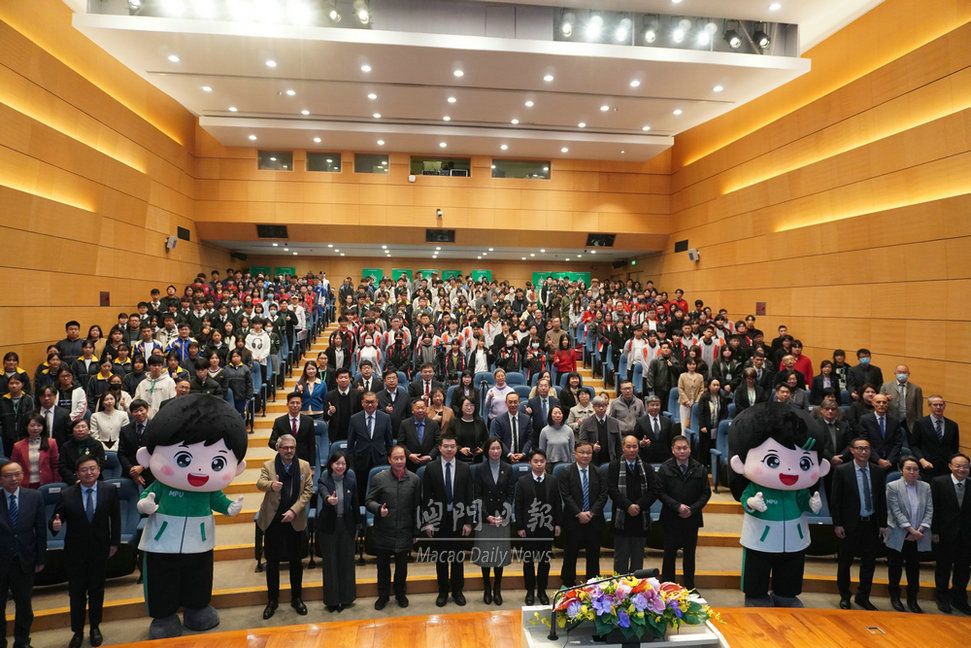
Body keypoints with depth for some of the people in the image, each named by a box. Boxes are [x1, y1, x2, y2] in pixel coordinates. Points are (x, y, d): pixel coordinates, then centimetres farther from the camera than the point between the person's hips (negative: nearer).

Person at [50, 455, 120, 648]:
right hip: (75, 551, 0)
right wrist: (55, 525, -30)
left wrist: (114, 542, -1)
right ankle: (77, 631, 28)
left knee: (96, 590, 14)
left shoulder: (110, 491, -6)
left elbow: (115, 518, -1)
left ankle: (95, 627, 32)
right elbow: (57, 519, -6)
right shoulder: (67, 494, -8)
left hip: (100, 550, 0)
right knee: (76, 592, 10)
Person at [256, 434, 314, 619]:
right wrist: (271, 485, -43)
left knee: (296, 562, 10)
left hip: (295, 521, 1)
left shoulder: (304, 466, 2)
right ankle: (272, 600, 26)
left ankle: (296, 599, 27)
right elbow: (260, 483, -19)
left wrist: (294, 510, -13)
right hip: (273, 521, -1)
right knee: (272, 562, 9)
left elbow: (308, 490, -1)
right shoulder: (268, 465, -1)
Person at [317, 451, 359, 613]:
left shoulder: (351, 481, -1)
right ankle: (332, 599, 19)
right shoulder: (324, 480, -10)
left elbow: (355, 504, 5)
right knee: (330, 562, 6)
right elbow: (324, 493, -32)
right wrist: (329, 499, -55)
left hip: (346, 523, 2)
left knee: (347, 560, 9)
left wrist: (357, 525, 7)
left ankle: (346, 597, 24)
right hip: (328, 525, -2)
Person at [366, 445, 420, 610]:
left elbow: (416, 507, 2)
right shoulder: (379, 478, -6)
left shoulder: (414, 479, -2)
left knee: (402, 565, 15)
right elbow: (368, 501, -1)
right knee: (383, 565, 14)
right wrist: (379, 509, -23)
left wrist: (415, 532, 4)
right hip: (383, 532, 0)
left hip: (404, 532, 1)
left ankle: (401, 593, 37)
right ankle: (383, 595, 35)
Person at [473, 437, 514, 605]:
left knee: (500, 552, 4)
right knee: (485, 553, 2)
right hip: (485, 518, -1)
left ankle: (497, 589, 17)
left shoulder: (508, 469, 4)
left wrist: (502, 515, -8)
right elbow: (477, 496, -2)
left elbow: (511, 494, 2)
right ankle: (487, 589, 17)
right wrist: (487, 516, -11)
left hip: (503, 518, 1)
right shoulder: (480, 470, 0)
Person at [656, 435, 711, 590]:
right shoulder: (665, 469, -4)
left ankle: (690, 587, 26)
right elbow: (660, 492, -6)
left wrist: (692, 509, -10)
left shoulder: (699, 469, 1)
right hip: (671, 519, -2)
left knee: (690, 555, 13)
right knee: (669, 554, 6)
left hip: (692, 519, 2)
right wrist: (678, 506, -16)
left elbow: (706, 493, 2)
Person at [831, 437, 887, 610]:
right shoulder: (842, 470, -7)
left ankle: (863, 597, 27)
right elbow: (835, 500, -6)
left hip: (871, 524, 3)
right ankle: (844, 596, 25)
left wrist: (883, 524, 4)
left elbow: (882, 500, 8)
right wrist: (837, 524, -10)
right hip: (850, 524, -3)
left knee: (869, 563, 11)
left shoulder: (877, 472, 4)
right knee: (845, 562, 8)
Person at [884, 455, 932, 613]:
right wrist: (912, 530, -15)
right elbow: (896, 512, -10)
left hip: (918, 537, 3)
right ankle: (895, 597, 23)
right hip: (898, 536, -3)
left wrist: (920, 530, -9)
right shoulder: (893, 486, -7)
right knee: (895, 567, 8)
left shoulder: (926, 487, 5)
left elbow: (929, 510, 2)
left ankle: (912, 600, 22)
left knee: (914, 568, 10)